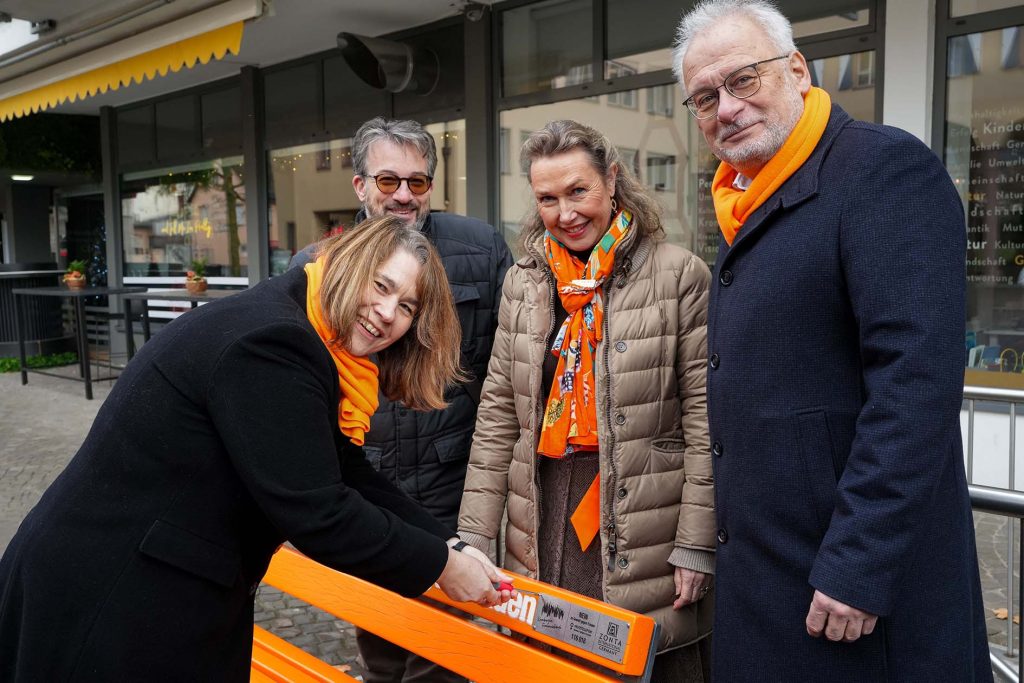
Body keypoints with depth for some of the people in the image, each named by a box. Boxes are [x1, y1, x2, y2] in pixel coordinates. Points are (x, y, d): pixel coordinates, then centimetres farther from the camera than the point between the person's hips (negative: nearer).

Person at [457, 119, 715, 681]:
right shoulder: (523, 281, 7)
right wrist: (473, 533, 4)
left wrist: (696, 545, -9)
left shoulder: (679, 274, -7)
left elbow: (703, 418, -7)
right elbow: (497, 414, 7)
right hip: (544, 529, 4)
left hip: (645, 531, -3)